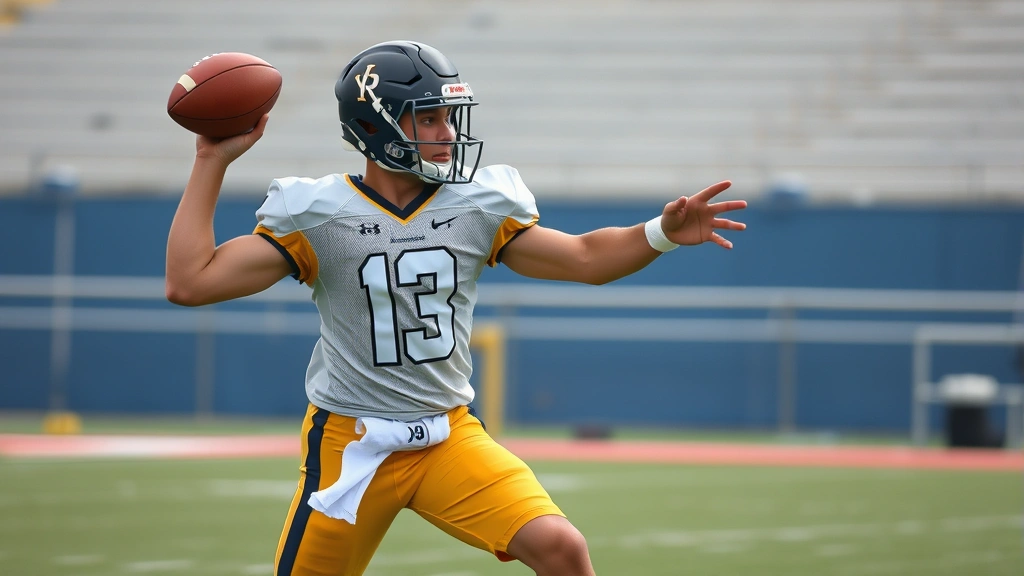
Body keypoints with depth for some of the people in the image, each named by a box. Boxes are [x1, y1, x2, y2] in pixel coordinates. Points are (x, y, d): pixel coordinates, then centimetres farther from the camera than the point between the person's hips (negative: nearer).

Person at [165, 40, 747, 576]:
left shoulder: (478, 206, 0)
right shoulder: (319, 214, -9)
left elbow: (585, 258, 5)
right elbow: (190, 282, -12)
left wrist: (662, 234, -12)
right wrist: (212, 163, -13)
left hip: (451, 436, 2)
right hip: (351, 441, -2)